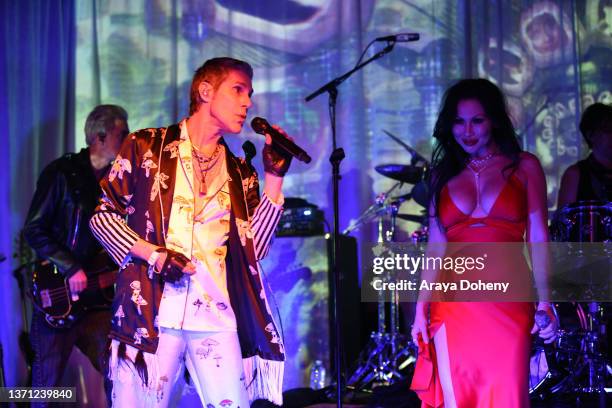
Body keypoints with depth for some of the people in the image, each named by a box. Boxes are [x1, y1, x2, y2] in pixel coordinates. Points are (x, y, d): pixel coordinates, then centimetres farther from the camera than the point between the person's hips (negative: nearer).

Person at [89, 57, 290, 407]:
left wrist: (275, 177, 1)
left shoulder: (240, 174, 15)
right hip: (151, 315, -3)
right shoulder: (147, 147, 5)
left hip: (218, 321, 3)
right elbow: (103, 214, 5)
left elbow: (254, 249, 6)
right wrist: (153, 255, -9)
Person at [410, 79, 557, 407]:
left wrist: (544, 303, -8)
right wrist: (421, 307, 3)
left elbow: (537, 239, 2)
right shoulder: (444, 176, 14)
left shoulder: (523, 167, 7)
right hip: (454, 305, 2)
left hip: (508, 304, -2)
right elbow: (435, 247, 12)